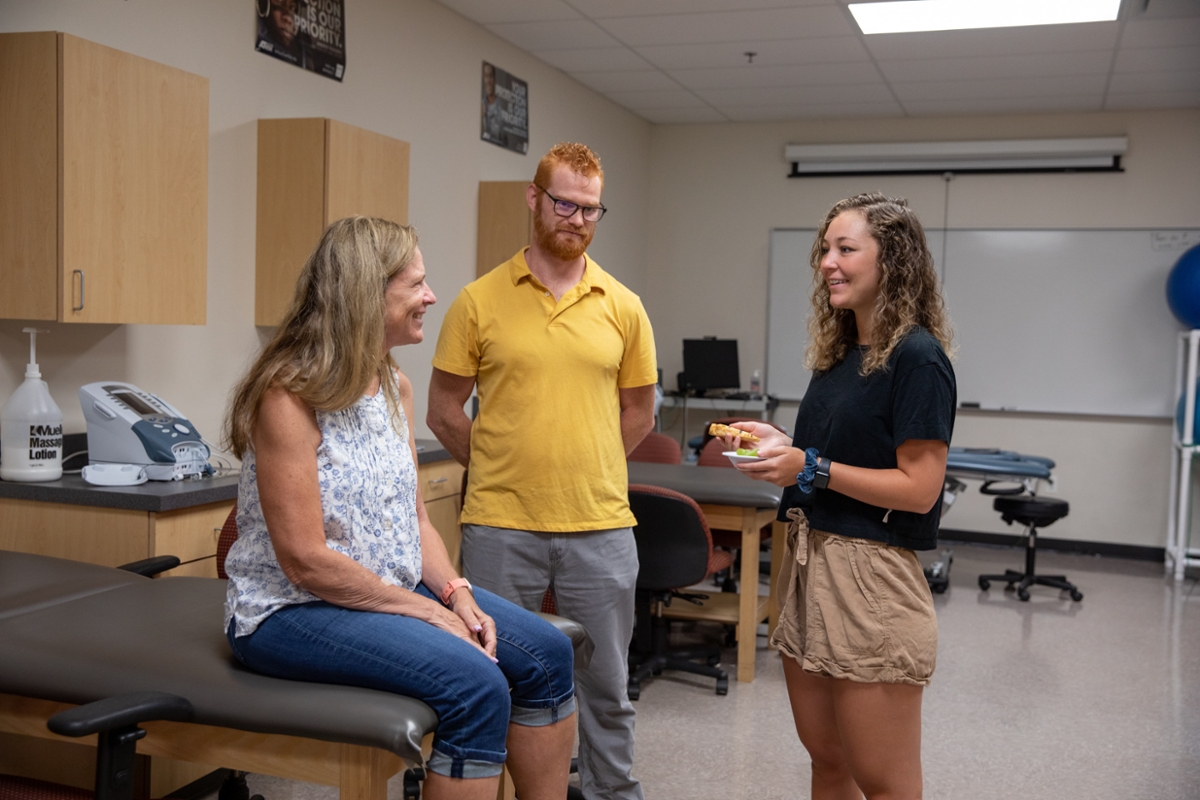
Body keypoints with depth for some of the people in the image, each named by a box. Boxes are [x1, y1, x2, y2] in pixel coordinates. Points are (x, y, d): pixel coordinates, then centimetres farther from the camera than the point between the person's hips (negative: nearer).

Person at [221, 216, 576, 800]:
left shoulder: (396, 386, 6)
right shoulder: (289, 396, -19)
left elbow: (414, 518, 10)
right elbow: (305, 561, -22)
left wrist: (456, 592, -7)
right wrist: (425, 611, -18)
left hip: (396, 586, 8)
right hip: (291, 610, -8)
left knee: (547, 654, -3)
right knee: (476, 685, -26)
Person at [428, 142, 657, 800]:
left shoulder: (622, 307, 4)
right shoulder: (479, 300, -1)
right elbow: (444, 408, 4)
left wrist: (583, 469, 8)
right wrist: (502, 470, 4)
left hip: (600, 527, 1)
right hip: (501, 526, -1)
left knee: (605, 685, 13)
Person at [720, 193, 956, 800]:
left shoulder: (917, 357, -13)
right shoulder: (839, 353, 13)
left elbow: (919, 490, -17)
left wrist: (811, 468, -19)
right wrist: (778, 443, 6)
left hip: (870, 575, -8)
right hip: (807, 560, 9)